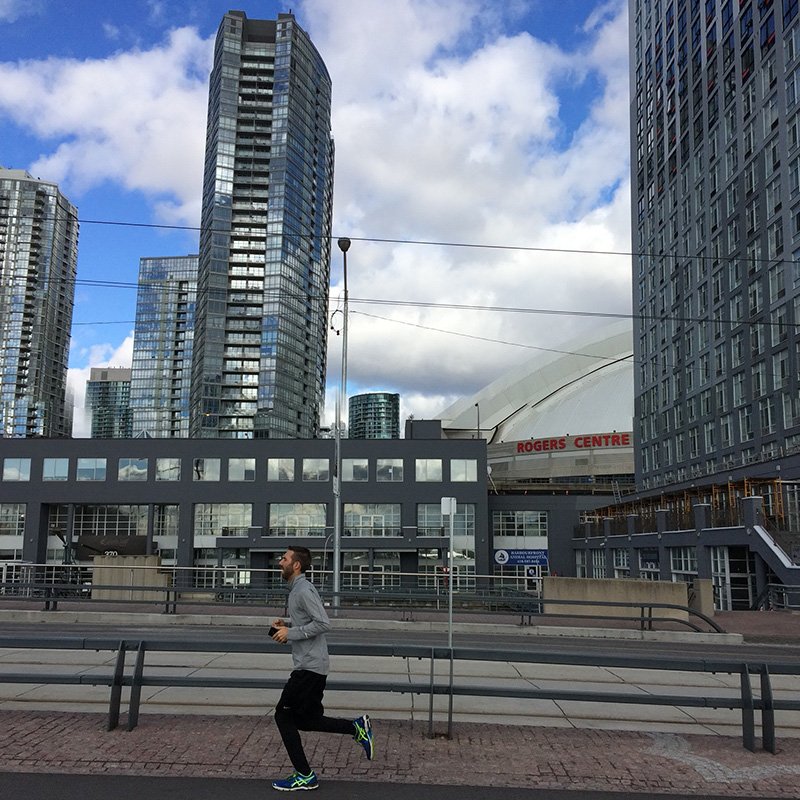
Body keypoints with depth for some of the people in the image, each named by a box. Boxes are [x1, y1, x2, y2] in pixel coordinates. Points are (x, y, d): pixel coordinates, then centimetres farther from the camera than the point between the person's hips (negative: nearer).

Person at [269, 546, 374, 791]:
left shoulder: (304, 590, -17)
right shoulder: (296, 589, 14)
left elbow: (323, 623, -24)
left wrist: (291, 633, -19)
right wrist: (286, 622, 12)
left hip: (309, 667, -10)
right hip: (310, 666, 10)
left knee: (284, 716, -2)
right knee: (306, 719, 14)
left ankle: (304, 776, 6)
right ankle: (357, 728, 17)